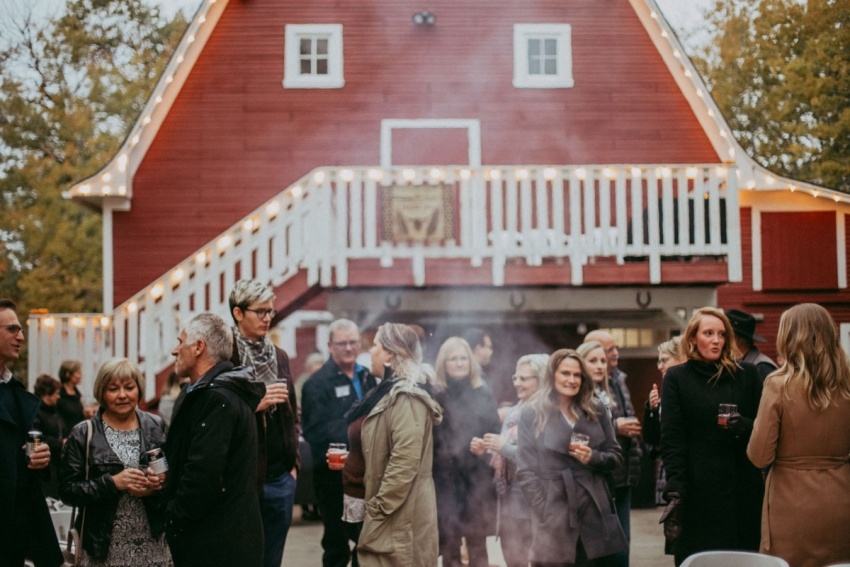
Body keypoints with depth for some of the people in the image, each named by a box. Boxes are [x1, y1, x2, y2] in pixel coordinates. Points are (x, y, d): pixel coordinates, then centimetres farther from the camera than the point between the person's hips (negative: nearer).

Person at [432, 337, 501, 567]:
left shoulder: (483, 394, 7)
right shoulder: (435, 395, 1)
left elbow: (495, 433, 4)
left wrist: (485, 446, -14)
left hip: (477, 479, 1)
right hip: (445, 480, -1)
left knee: (478, 545, 4)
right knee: (449, 546, 1)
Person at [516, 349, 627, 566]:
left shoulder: (596, 409, 10)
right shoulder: (532, 414, 0)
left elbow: (615, 456, 12)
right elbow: (525, 471, -2)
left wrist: (593, 458, -9)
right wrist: (545, 512, -9)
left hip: (595, 511, 3)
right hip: (554, 517, -3)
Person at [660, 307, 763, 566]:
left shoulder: (747, 374, 10)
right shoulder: (676, 377, 4)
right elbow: (671, 437, -3)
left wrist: (746, 426, -11)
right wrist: (675, 483, -14)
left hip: (742, 488, 2)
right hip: (697, 488, -2)